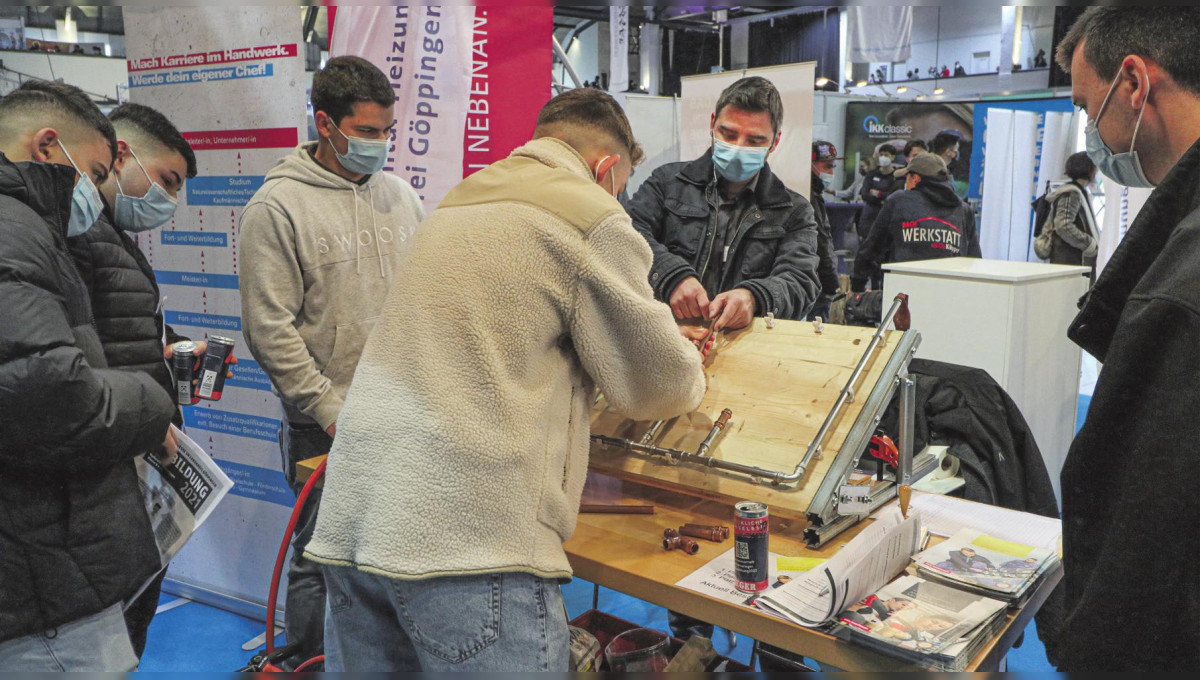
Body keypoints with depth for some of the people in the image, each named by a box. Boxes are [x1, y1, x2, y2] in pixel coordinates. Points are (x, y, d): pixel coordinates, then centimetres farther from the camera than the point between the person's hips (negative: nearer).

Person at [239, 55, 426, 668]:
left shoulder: (399, 195, 9)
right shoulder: (278, 206, -8)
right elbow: (269, 329, -11)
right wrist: (332, 408, -13)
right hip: (326, 426, -5)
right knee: (322, 560, 6)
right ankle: (311, 664, 27)